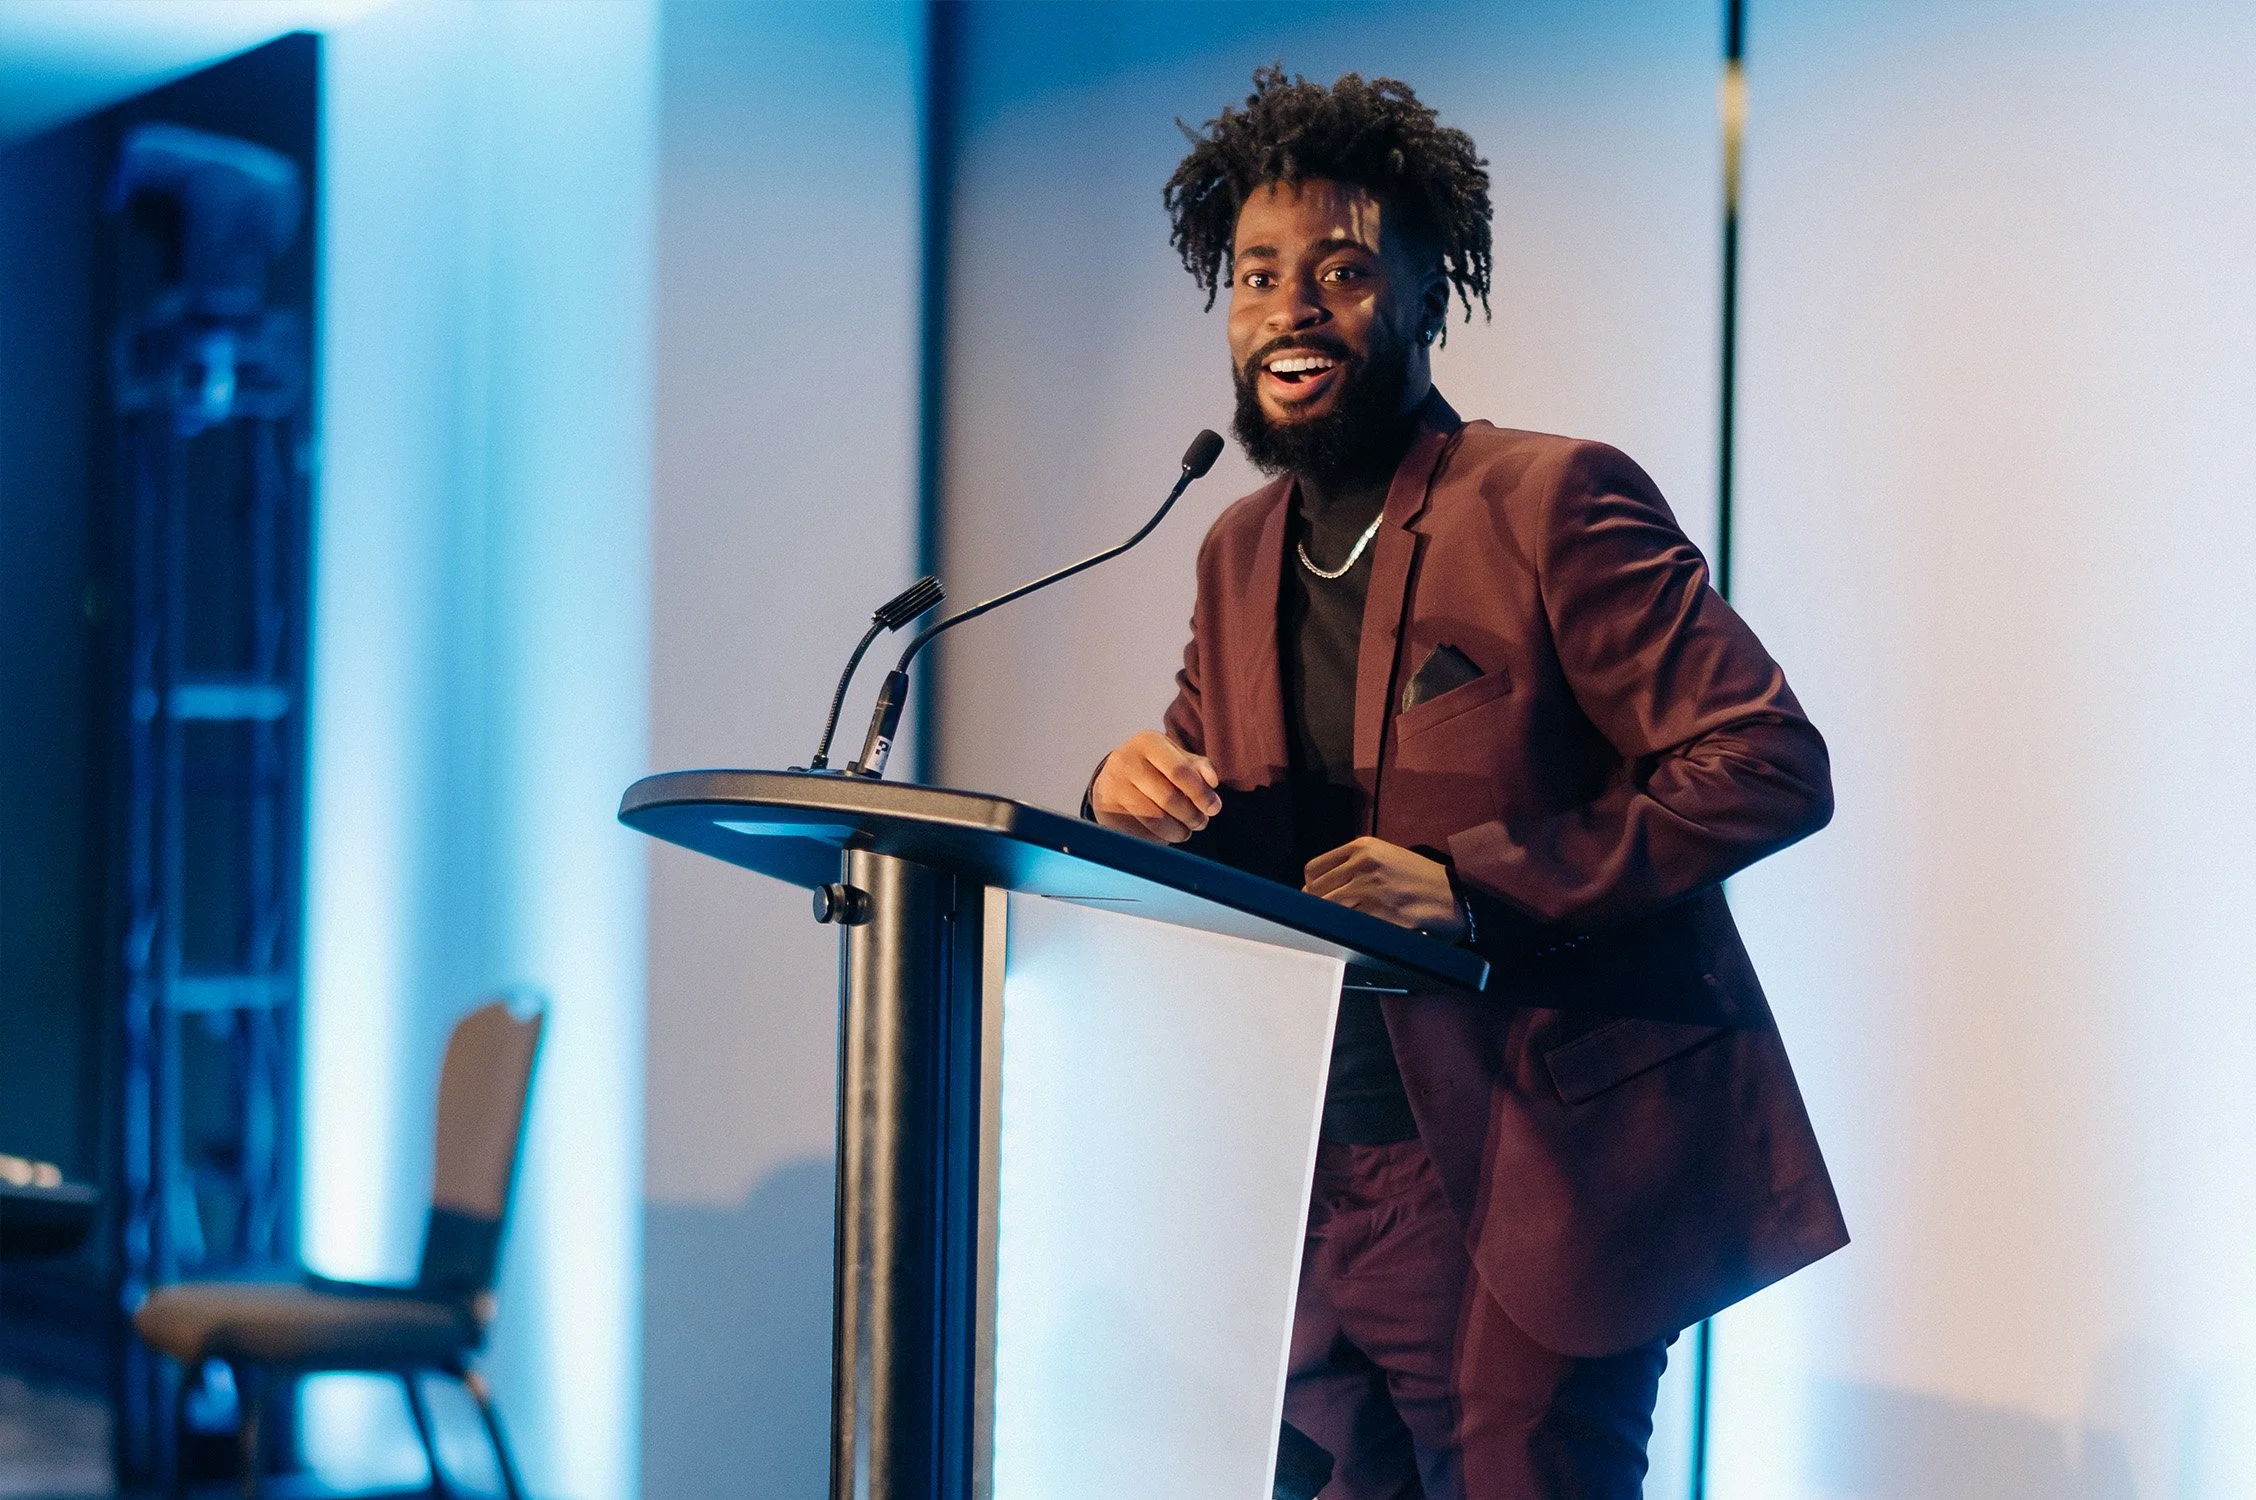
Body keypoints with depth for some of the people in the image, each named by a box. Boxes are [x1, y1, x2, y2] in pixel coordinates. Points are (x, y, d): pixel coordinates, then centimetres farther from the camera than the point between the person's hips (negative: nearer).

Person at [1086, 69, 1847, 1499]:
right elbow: (1213, 841, 18)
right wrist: (1138, 793, -8)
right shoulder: (1241, 552, 12)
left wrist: (1475, 883, -24)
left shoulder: (1552, 501, -10)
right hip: (1327, 1180, 7)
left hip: (1544, 1164, -7)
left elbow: (1771, 764, -16)